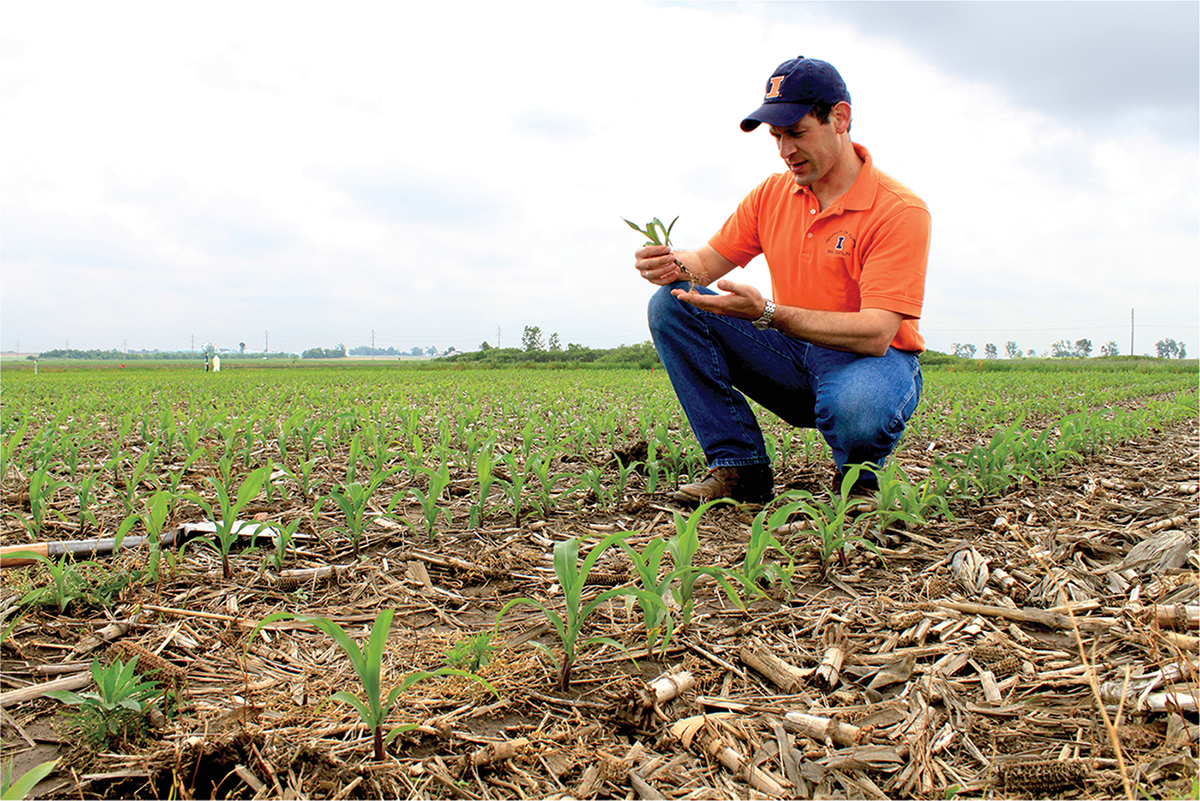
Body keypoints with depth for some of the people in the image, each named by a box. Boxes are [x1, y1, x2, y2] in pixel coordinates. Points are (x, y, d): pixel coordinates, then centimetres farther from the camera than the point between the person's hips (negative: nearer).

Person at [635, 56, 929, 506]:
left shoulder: (900, 211, -17)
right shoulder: (771, 195, 2)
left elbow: (875, 333, -27)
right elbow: (710, 261, 6)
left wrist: (767, 313, -38)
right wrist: (675, 266, -21)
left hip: (873, 359, -5)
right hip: (793, 357, 6)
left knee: (855, 409, -43)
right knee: (671, 305, -12)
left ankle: (858, 477, -2)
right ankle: (740, 468, -11)